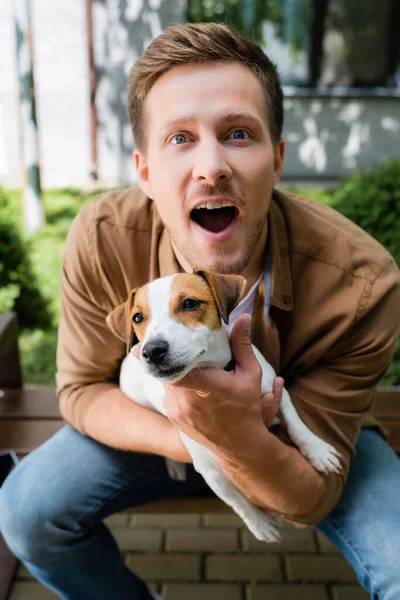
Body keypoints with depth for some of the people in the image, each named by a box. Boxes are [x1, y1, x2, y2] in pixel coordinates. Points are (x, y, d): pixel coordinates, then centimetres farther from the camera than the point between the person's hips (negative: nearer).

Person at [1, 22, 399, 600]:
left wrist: (242, 441, -46)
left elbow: (313, 497, -24)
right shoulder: (101, 240, -27)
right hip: (157, 423, 2)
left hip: (294, 444, -1)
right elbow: (82, 389, -14)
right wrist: (188, 439, -32)